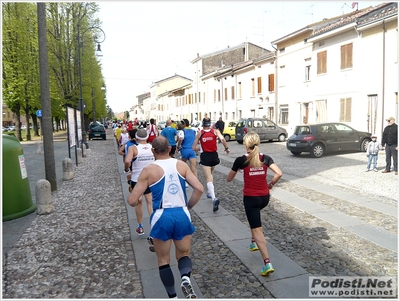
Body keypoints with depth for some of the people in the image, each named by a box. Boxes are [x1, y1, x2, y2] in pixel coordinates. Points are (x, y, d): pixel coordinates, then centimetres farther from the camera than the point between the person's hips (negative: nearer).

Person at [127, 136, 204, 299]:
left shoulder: (149, 170, -4)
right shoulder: (182, 165, 4)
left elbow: (132, 201, -5)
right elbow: (199, 189, -2)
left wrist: (135, 202, 18)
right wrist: (188, 207, 12)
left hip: (162, 217, -2)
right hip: (182, 215, 2)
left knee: (163, 260, 18)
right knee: (184, 254, 21)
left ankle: (172, 296, 20)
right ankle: (185, 278, -8)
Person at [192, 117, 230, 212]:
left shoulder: (199, 133, 0)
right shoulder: (215, 131, 0)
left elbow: (193, 147, 1)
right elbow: (222, 139, -18)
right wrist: (227, 148, -4)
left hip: (205, 156, -3)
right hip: (214, 156, 3)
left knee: (208, 178, -9)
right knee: (209, 174, 29)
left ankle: (214, 198, -28)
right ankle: (210, 192, 35)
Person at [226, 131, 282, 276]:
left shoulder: (241, 160, -8)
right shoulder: (266, 158, 1)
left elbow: (229, 179, 2)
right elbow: (279, 173, -10)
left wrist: (236, 168, 20)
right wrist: (270, 185, 5)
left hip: (250, 198, -5)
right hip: (265, 197, 5)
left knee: (257, 230, -2)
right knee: (255, 220, 35)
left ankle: (267, 263, -10)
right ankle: (254, 243, 44)